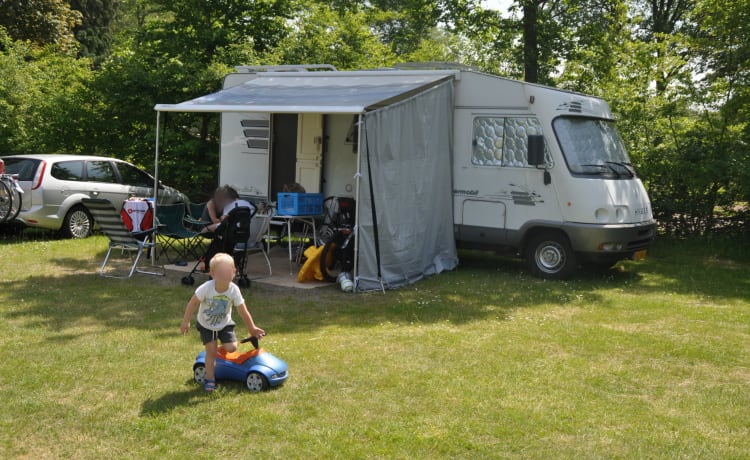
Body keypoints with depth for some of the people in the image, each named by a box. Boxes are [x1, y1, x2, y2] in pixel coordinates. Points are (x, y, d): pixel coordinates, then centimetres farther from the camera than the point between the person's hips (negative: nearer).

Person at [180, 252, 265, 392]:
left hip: (224, 324, 2)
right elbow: (193, 303, -18)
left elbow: (243, 311, -18)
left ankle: (220, 350, 23)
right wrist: (186, 322, -14)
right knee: (211, 351, -3)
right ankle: (210, 379, 15)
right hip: (206, 325, -1)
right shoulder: (206, 288, -32)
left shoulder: (234, 290, -26)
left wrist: (252, 328, -14)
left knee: (231, 347, -12)